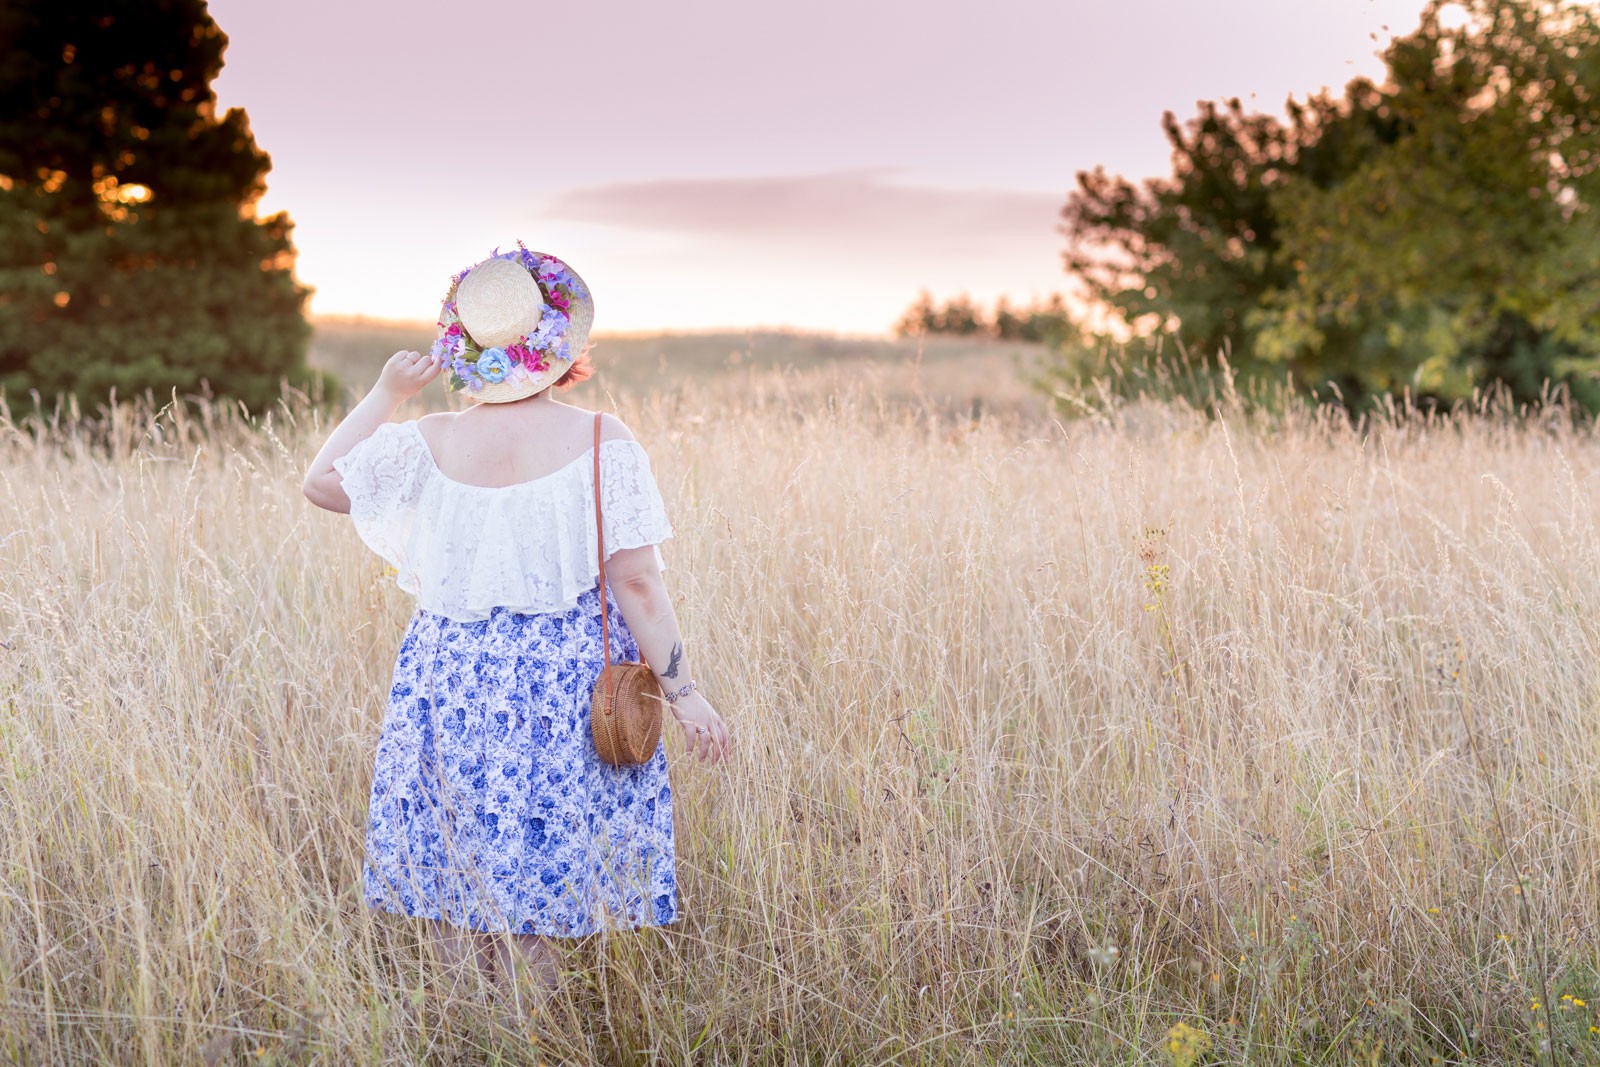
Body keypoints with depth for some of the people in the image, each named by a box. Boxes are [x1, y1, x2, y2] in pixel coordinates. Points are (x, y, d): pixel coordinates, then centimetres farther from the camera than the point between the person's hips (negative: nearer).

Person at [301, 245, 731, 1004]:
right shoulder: (600, 442, -10)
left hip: (453, 682, 2)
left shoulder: (430, 444, -4)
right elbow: (636, 582, -12)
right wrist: (681, 690, -5)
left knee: (465, 875, 13)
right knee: (560, 877, 7)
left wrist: (387, 393, 13)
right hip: (568, 687, -2)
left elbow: (321, 482, 11)